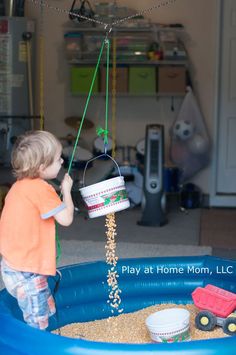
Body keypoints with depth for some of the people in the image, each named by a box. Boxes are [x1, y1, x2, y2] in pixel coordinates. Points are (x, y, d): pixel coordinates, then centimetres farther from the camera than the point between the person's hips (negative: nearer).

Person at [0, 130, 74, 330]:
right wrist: (67, 190, -3)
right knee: (37, 325, -1)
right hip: (26, 271, -9)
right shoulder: (41, 189, -19)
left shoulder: (20, 185, 9)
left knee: (45, 312, 20)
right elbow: (66, 219, -16)